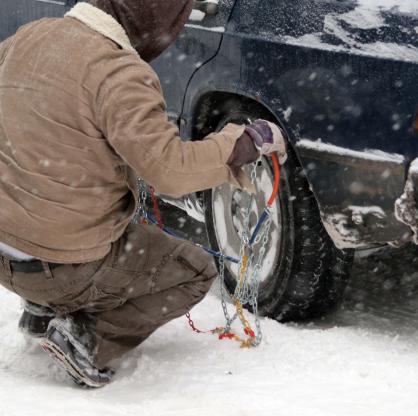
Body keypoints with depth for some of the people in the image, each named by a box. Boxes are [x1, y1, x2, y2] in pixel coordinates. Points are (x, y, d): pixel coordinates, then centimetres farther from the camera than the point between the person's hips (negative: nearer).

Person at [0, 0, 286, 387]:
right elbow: (171, 169, -25)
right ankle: (86, 337, -1)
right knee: (196, 272, 13)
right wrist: (250, 140, -12)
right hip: (63, 269, -8)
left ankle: (44, 309, 21)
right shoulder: (118, 73, -21)